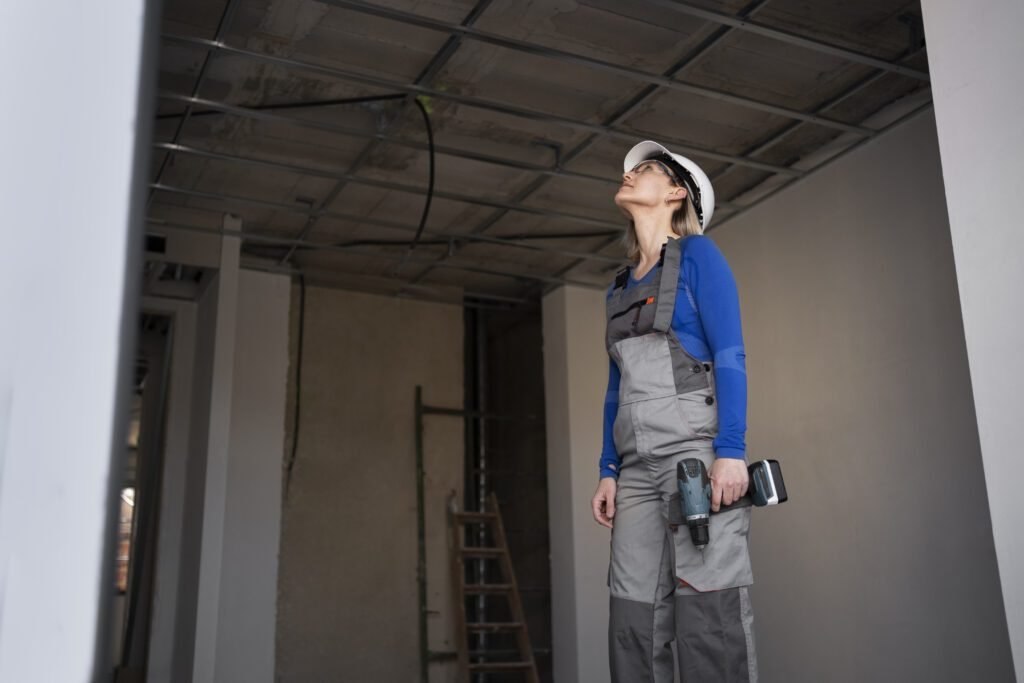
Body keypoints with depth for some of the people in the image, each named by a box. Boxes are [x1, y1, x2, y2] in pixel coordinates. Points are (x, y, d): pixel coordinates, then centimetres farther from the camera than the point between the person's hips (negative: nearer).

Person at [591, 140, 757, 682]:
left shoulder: (697, 254, 3)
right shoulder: (619, 288, 22)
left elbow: (730, 357, -7)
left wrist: (731, 451, -17)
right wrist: (608, 472, 13)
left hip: (694, 449, -6)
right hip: (637, 466, 7)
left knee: (709, 618, -10)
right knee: (634, 625, 2)